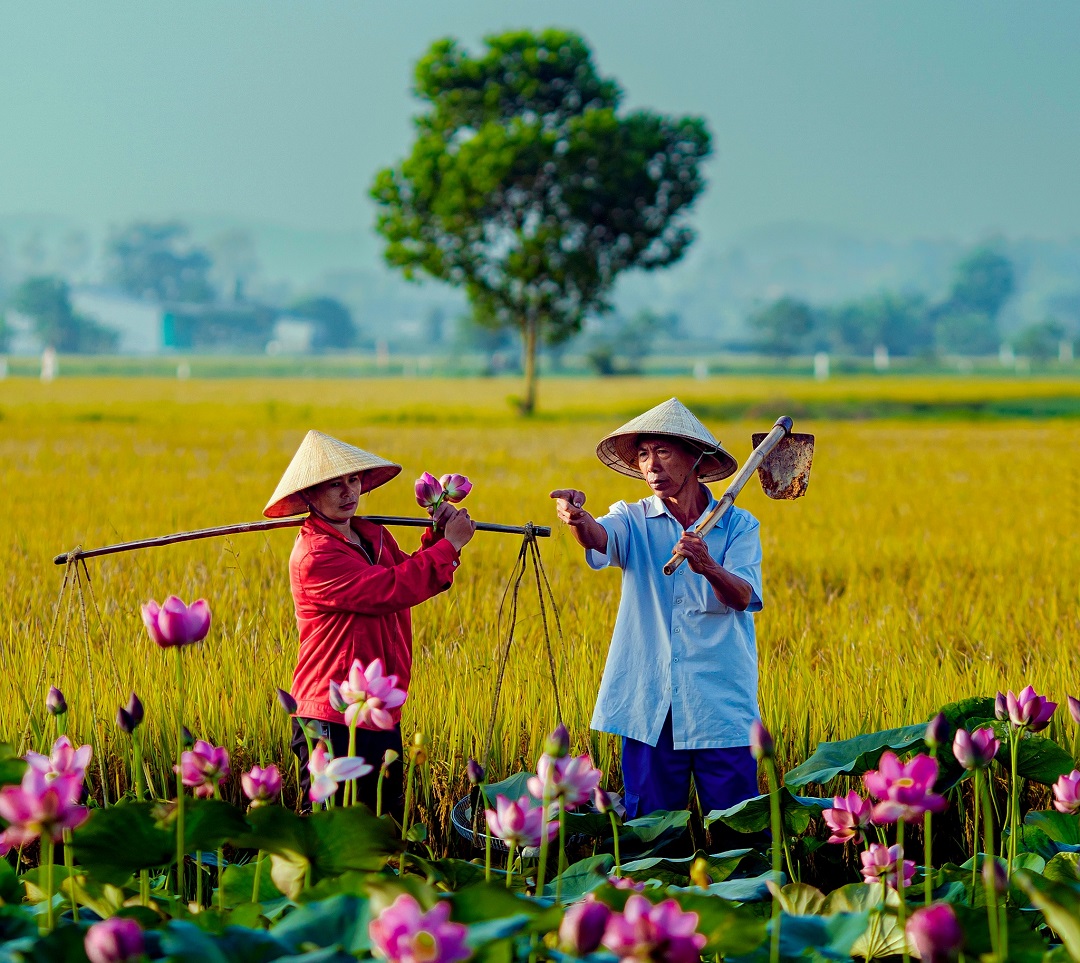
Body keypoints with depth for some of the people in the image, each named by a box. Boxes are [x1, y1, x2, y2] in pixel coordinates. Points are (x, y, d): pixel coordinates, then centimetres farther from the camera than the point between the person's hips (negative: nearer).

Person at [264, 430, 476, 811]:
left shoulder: (375, 537, 10)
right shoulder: (315, 555, -16)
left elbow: (414, 579, 22)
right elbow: (392, 590, -23)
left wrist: (436, 537, 3)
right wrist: (450, 544, -14)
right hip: (332, 722, -8)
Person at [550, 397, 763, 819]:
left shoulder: (737, 526, 5)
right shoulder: (634, 520, 7)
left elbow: (744, 597, -11)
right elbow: (599, 538, -16)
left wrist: (708, 567, -32)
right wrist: (577, 518, -40)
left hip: (721, 706, -1)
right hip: (649, 706, 1)